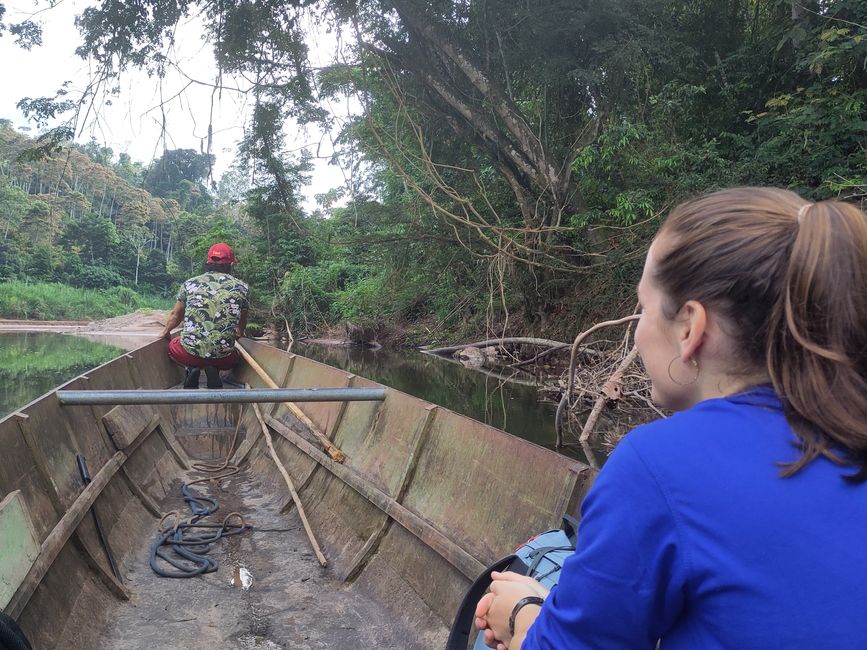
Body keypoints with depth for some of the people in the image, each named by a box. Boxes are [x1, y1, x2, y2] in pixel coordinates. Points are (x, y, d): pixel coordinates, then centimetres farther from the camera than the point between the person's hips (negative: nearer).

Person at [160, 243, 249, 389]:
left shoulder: (189, 283, 4)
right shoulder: (242, 288, 3)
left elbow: (175, 315, 17)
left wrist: (166, 332, 39)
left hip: (189, 352, 0)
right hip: (222, 357, 0)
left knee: (171, 346, 34)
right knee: (235, 357, 35)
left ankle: (192, 368, 4)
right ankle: (213, 370, 2)